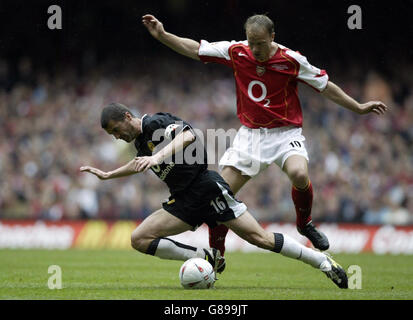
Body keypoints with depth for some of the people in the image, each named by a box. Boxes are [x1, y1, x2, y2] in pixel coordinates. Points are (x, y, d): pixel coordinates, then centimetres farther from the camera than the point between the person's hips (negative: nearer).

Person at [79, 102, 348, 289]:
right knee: (140, 239, -6)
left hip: (205, 186, -9)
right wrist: (107, 175, 43)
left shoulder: (155, 123, -10)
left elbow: (187, 135, -32)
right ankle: (205, 258, -5)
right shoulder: (139, 141, 16)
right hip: (184, 201, 9)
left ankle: (323, 261, -6)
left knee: (259, 237, -14)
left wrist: (157, 157, -45)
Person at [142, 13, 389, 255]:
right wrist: (162, 35, -5)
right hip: (250, 134, 3)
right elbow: (195, 49, 4)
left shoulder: (291, 60, -12)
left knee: (299, 174, -33)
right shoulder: (236, 52, -5)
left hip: (286, 133, -3)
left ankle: (305, 222, -2)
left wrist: (358, 108, 0)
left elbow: (325, 86, -2)